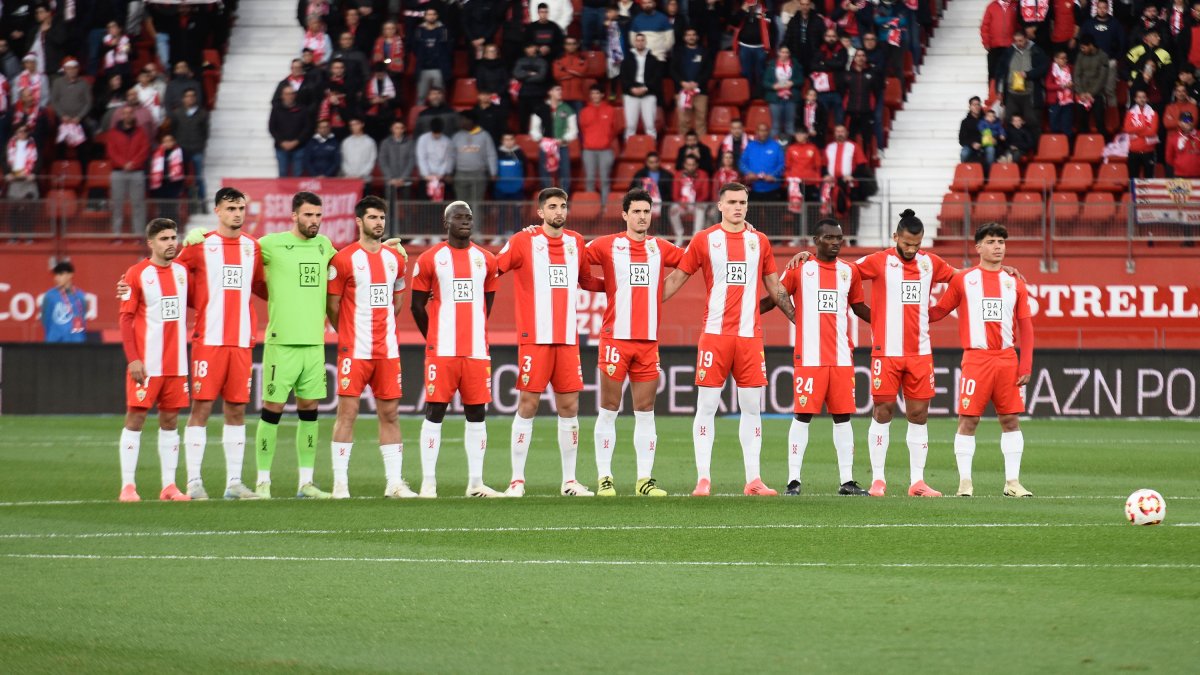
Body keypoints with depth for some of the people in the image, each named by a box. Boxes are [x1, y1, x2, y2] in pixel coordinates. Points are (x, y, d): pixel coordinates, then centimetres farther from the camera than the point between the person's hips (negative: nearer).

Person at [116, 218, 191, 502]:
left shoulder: (182, 271, 11)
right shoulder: (137, 274, -6)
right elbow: (126, 319, -7)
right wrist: (133, 359, -14)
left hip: (176, 362, 5)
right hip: (146, 362, -5)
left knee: (170, 420, 7)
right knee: (135, 417, -4)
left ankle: (169, 486, 10)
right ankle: (128, 486, -3)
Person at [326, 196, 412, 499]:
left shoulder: (394, 259, 11)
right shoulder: (343, 260, -6)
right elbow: (332, 305, -1)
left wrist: (383, 326, 14)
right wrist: (347, 336, 4)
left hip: (387, 349, 5)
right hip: (355, 350, -5)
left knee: (390, 414, 5)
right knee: (347, 413, -5)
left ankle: (394, 482, 7)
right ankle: (340, 482, -2)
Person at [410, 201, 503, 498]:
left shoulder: (485, 260, 11)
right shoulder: (430, 259, 0)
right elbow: (417, 305, 5)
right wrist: (435, 340, 7)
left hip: (477, 351, 4)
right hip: (442, 351, -4)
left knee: (477, 414, 5)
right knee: (434, 412, -4)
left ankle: (476, 482, 10)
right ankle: (428, 482, -2)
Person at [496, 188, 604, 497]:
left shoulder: (576, 242, 12)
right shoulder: (523, 241, -3)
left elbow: (586, 281, 25)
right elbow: (492, 270, -3)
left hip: (568, 339, 5)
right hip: (534, 338, -5)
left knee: (569, 407, 5)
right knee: (527, 405, -4)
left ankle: (569, 480, 12)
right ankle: (517, 480, 2)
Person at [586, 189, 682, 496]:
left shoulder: (661, 248, 11)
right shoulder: (607, 245, 2)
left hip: (648, 340, 3)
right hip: (616, 337, -3)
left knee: (645, 412, 3)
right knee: (609, 410, -2)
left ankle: (645, 479, 5)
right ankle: (605, 478, 1)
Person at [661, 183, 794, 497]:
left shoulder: (759, 241, 11)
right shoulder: (705, 240, 2)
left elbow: (774, 287, 19)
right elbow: (676, 279, 7)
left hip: (750, 335, 3)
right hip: (715, 333, -3)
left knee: (752, 406, 3)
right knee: (707, 406, -3)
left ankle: (753, 480, 7)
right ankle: (703, 479, -1)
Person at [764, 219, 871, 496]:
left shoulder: (850, 271, 12)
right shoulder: (799, 268, 1)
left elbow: (858, 307, 23)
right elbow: (774, 299, 5)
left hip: (842, 357, 4)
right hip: (809, 356, -4)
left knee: (843, 416, 5)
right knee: (803, 415, -4)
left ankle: (847, 480, 9)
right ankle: (794, 480, -2)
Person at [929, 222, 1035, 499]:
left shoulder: (1014, 283, 12)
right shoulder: (963, 280, 5)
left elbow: (1025, 327, 11)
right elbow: (939, 311, 10)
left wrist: (1026, 364, 2)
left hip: (1007, 359, 3)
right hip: (976, 359, -3)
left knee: (1011, 420, 3)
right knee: (968, 420, -4)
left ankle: (1012, 481, 9)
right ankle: (965, 482, 1)